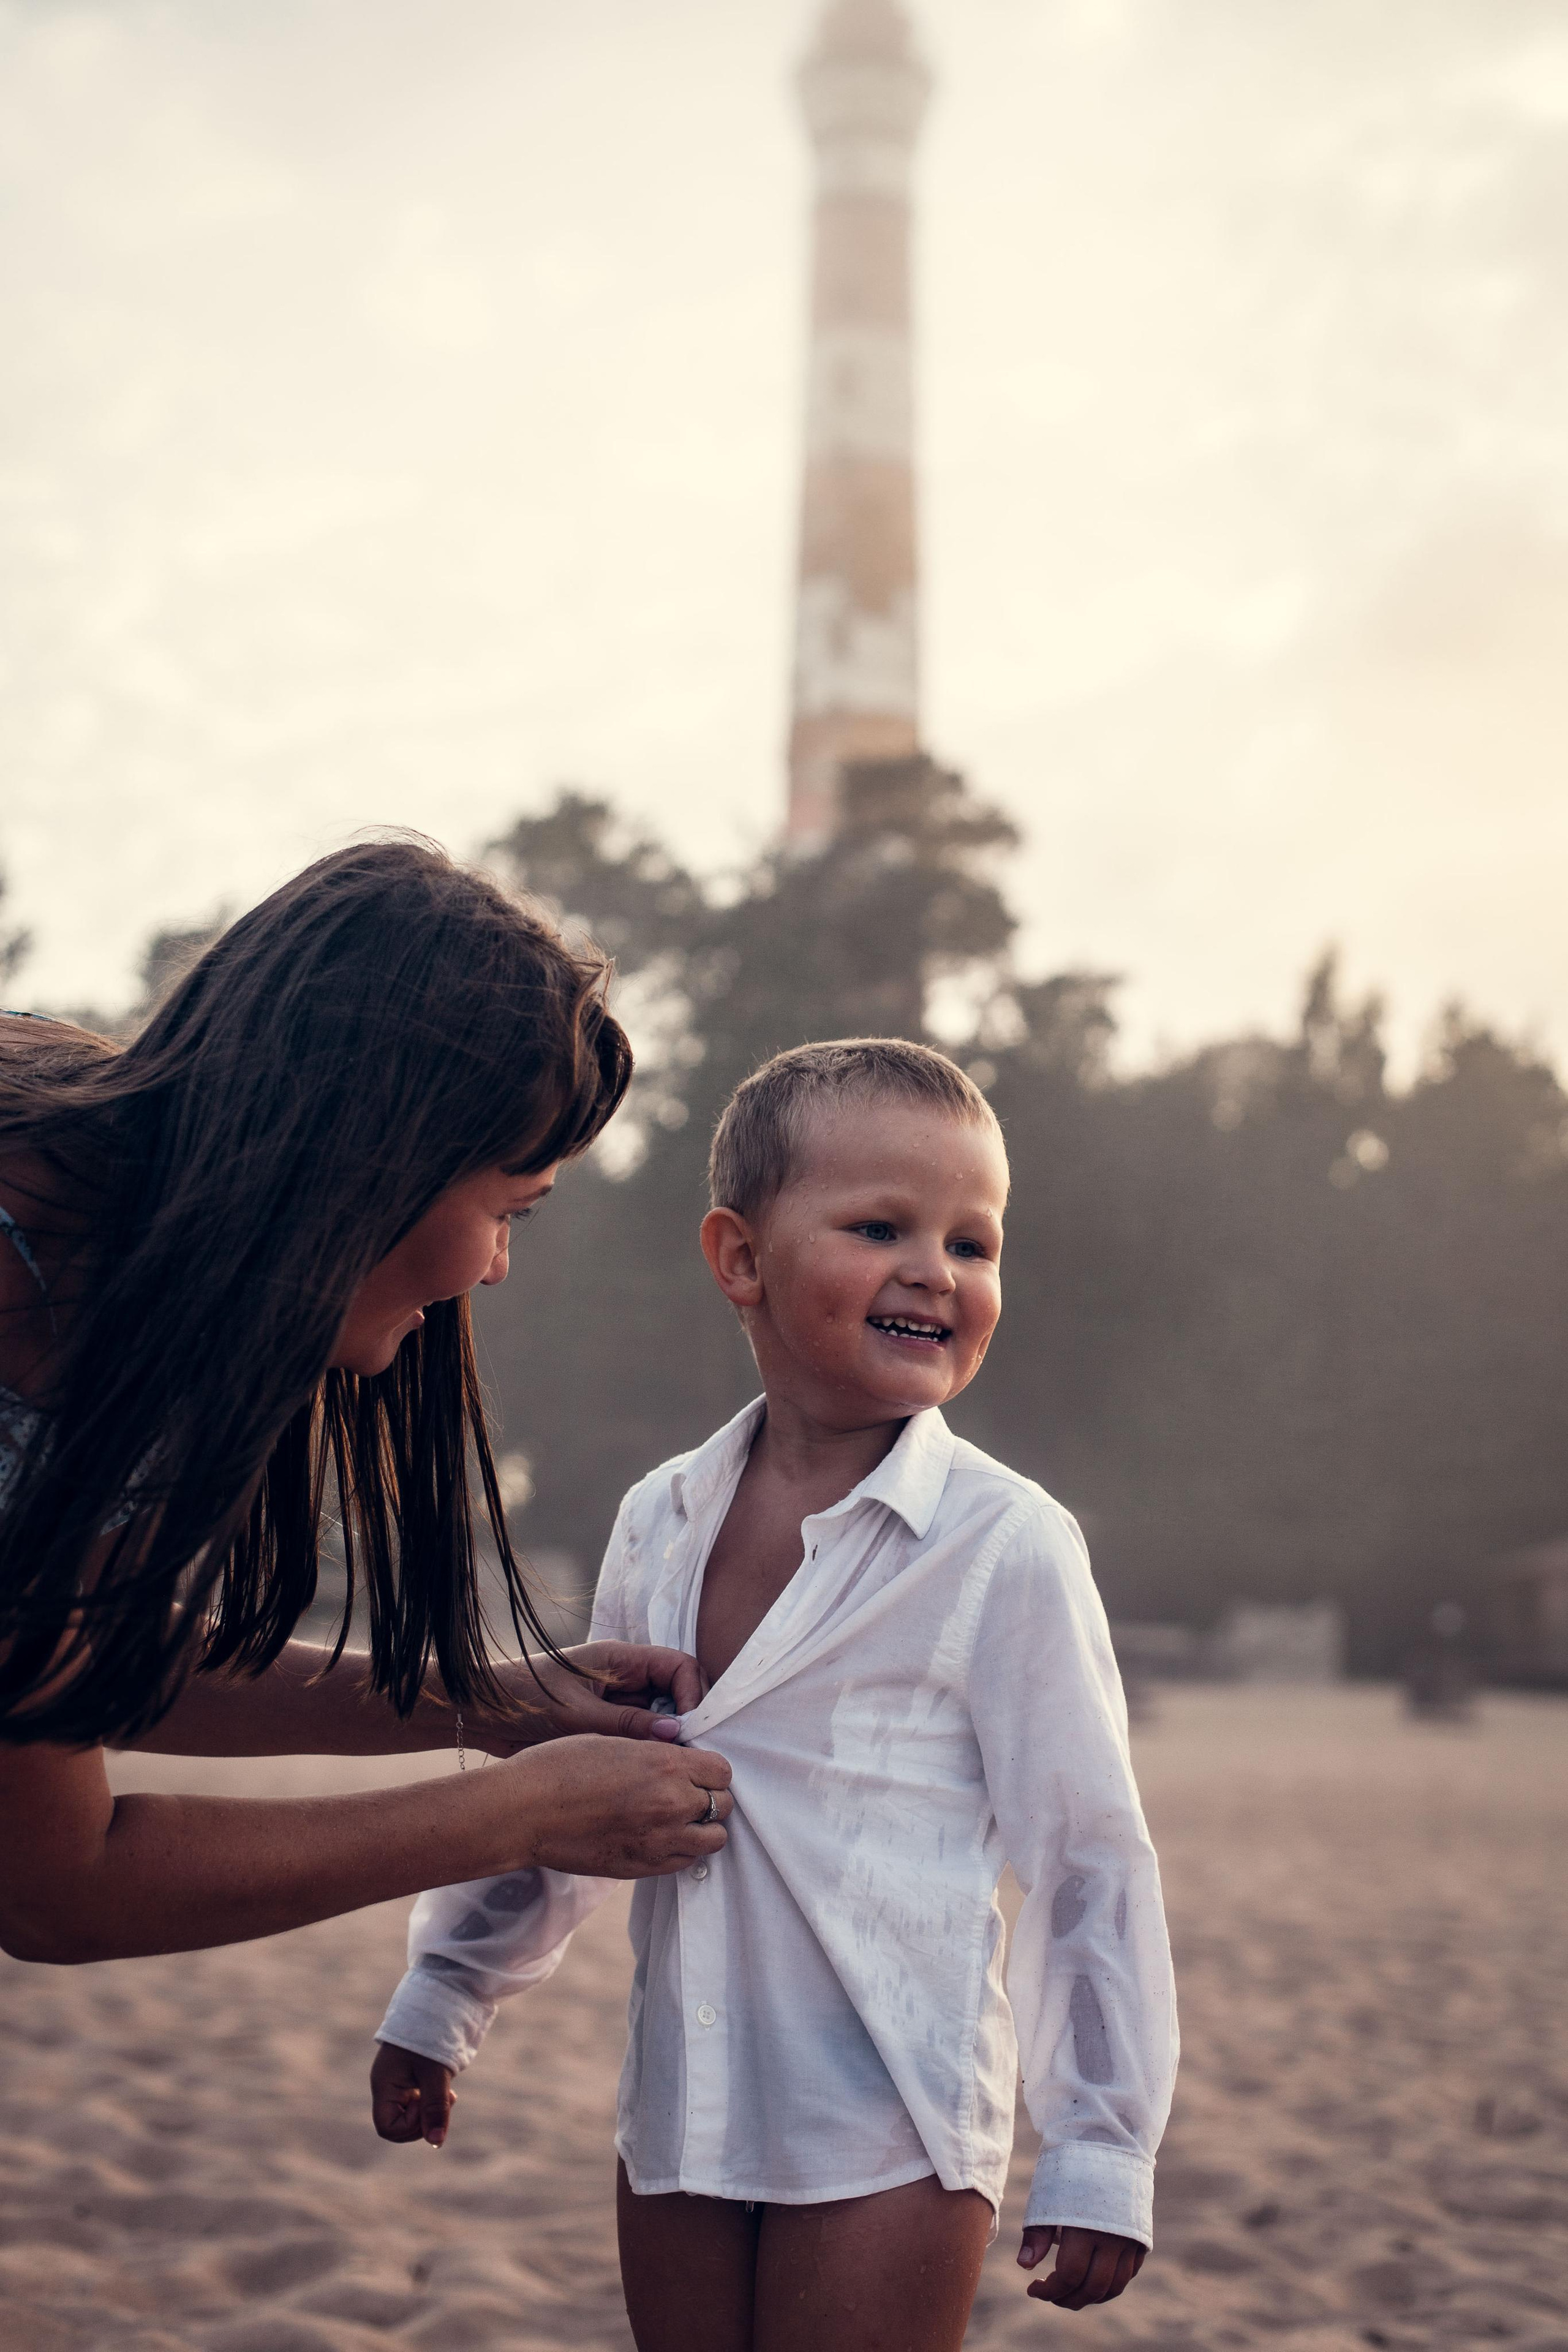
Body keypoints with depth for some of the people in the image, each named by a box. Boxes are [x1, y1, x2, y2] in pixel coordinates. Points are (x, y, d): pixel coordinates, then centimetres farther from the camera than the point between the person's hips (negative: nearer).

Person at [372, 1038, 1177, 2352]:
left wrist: (1102, 2155, -7)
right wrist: (445, 1997, 22)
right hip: (681, 2126, 5)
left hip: (890, 2142, -5)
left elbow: (1088, 1861, -8)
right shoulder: (661, 1522, 4)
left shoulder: (1005, 1548, -11)